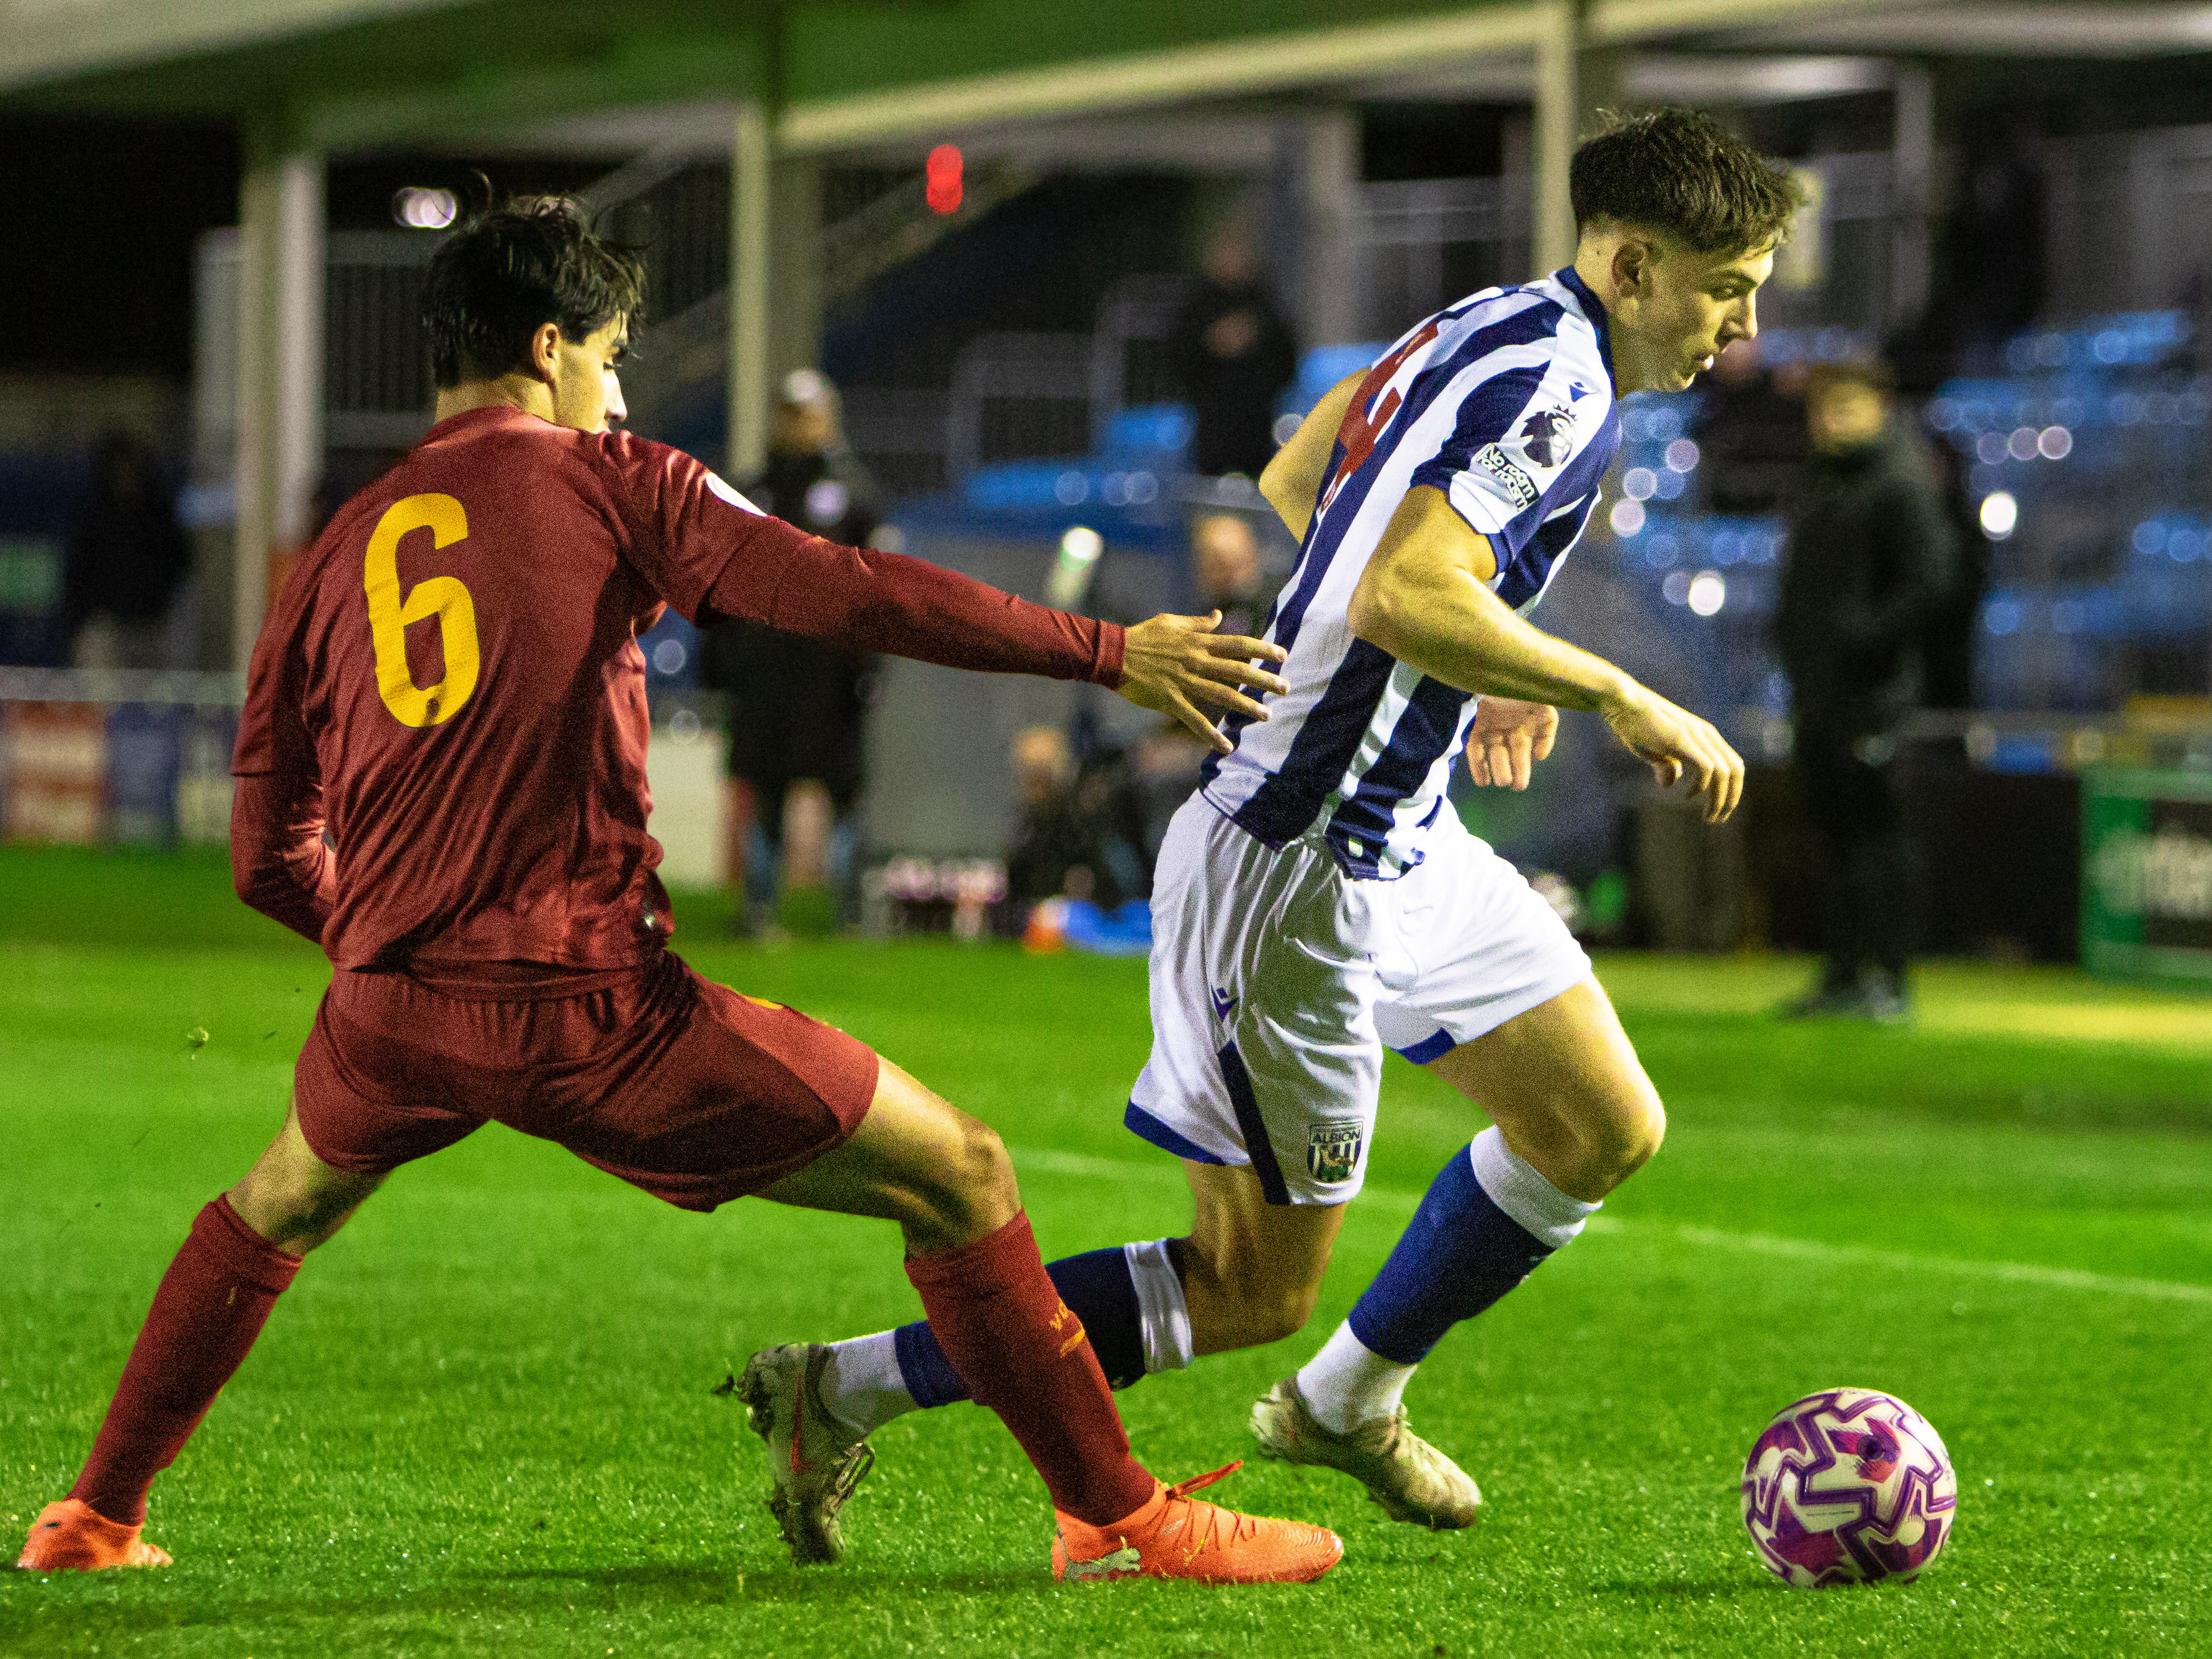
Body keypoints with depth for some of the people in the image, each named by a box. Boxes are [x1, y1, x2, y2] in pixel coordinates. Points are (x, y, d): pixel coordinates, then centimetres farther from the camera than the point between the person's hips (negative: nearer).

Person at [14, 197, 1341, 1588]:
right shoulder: (604, 483, 4)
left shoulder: (336, 557, 16)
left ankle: (96, 1520, 38)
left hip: (391, 1008, 5)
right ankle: (1119, 1520, 3)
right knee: (960, 1177, 5)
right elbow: (850, 595, -7)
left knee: (283, 1201, 37)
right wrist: (1109, 654, -5)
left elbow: (267, 859, 18)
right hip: (590, 1001, -5)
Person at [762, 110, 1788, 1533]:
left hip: (1404, 843, 10)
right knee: (1254, 1290, -3)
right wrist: (1623, 699, -23)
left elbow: (1293, 481, 23)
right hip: (1302, 869, -10)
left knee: (1605, 1132, 13)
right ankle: (851, 1391, 4)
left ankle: (1347, 1404, 29)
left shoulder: (1487, 331, 10)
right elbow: (1404, 602, -33)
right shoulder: (1549, 385, -20)